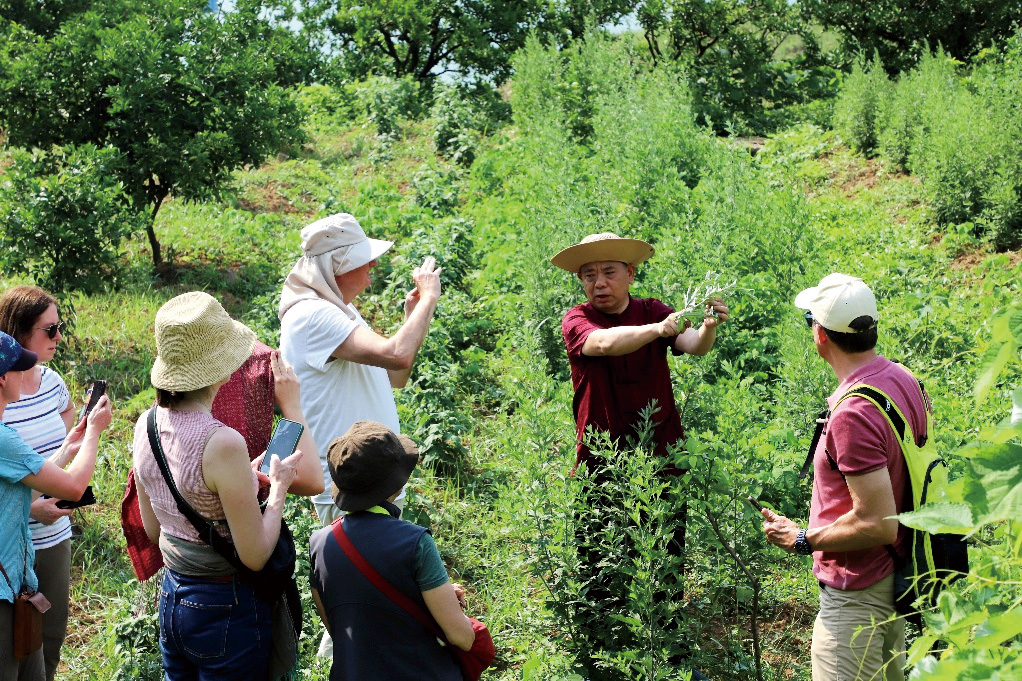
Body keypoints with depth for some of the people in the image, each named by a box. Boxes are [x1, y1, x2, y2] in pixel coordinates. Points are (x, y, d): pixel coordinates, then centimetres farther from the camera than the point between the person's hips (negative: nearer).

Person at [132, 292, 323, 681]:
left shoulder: (147, 425, -3)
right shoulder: (222, 444, -26)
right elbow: (255, 556, -20)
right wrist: (277, 488, -7)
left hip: (172, 601, 7)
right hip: (225, 609, -7)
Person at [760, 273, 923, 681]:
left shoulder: (853, 415, -30)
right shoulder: (903, 379, 0)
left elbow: (876, 524, -29)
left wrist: (802, 539, -16)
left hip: (857, 592, -10)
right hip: (898, 572, 10)